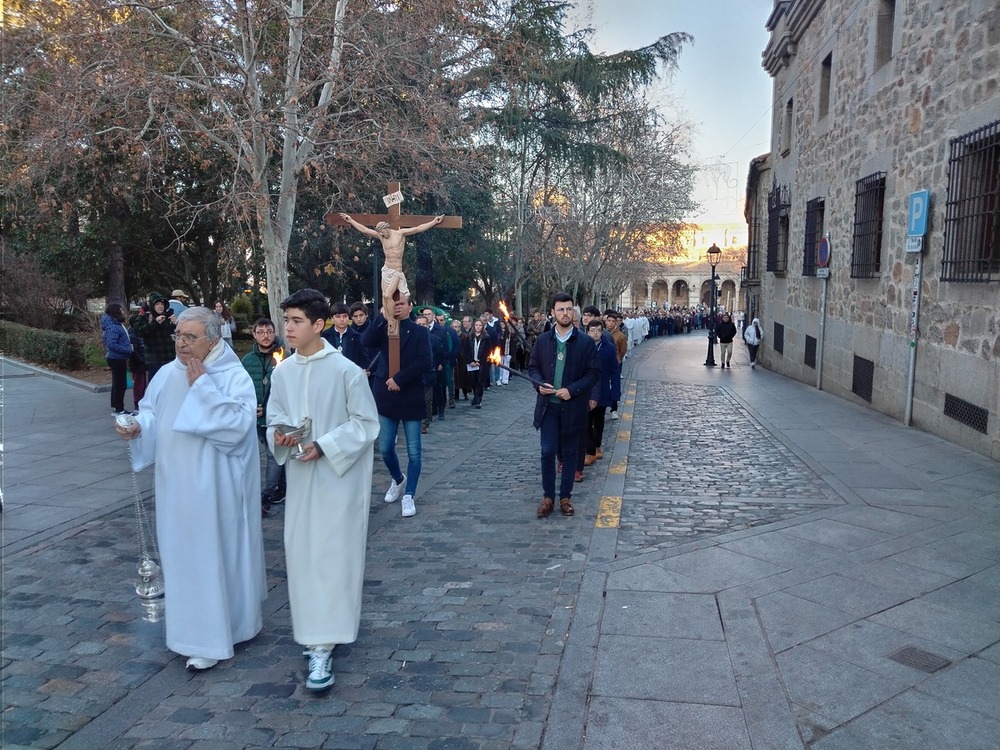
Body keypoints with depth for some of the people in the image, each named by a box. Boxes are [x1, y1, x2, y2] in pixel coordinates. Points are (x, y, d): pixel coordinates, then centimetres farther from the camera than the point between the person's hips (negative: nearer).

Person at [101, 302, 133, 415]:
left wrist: (129, 346, 3)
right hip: (117, 359, -10)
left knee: (117, 384, 18)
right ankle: (119, 409, 4)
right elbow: (112, 345, -26)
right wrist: (128, 349, -21)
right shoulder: (113, 327, -20)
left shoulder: (118, 324, 10)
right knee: (121, 384, -3)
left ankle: (115, 407, 29)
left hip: (118, 358, 10)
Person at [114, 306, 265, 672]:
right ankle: (200, 632, 25)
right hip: (176, 486, 5)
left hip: (215, 488, -5)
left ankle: (213, 637, 18)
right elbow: (151, 412, 10)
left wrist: (202, 387, -21)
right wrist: (138, 426, -12)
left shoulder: (235, 377, -11)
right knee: (184, 555, 11)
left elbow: (237, 425, -24)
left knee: (218, 553, 4)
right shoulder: (167, 374, 5)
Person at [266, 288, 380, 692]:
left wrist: (324, 446, -19)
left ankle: (323, 646, 1)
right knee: (301, 552, 11)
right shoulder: (282, 371, 3)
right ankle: (318, 628, 31)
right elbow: (275, 420, 11)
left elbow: (366, 423, -9)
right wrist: (278, 435, -11)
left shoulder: (346, 370, -13)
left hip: (338, 475, -5)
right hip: (300, 476, 5)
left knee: (331, 555, -4)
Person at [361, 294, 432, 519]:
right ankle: (398, 479, 35)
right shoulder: (383, 329, 7)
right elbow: (366, 341, -15)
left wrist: (399, 378, -17)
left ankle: (409, 496, 13)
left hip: (411, 397, -2)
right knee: (385, 448, 8)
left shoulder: (419, 332, 1)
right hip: (386, 397, 2)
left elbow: (425, 361, -13)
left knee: (413, 450, 2)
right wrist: (383, 315, -21)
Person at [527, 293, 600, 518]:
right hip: (548, 405, 1)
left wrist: (572, 390, -16)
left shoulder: (586, 342, -4)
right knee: (548, 451, 0)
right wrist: (539, 383, -10)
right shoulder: (542, 340, 3)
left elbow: (594, 372, -5)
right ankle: (548, 496, 14)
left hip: (572, 406, -1)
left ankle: (566, 496, 20)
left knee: (570, 453, 9)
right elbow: (533, 366, 11)